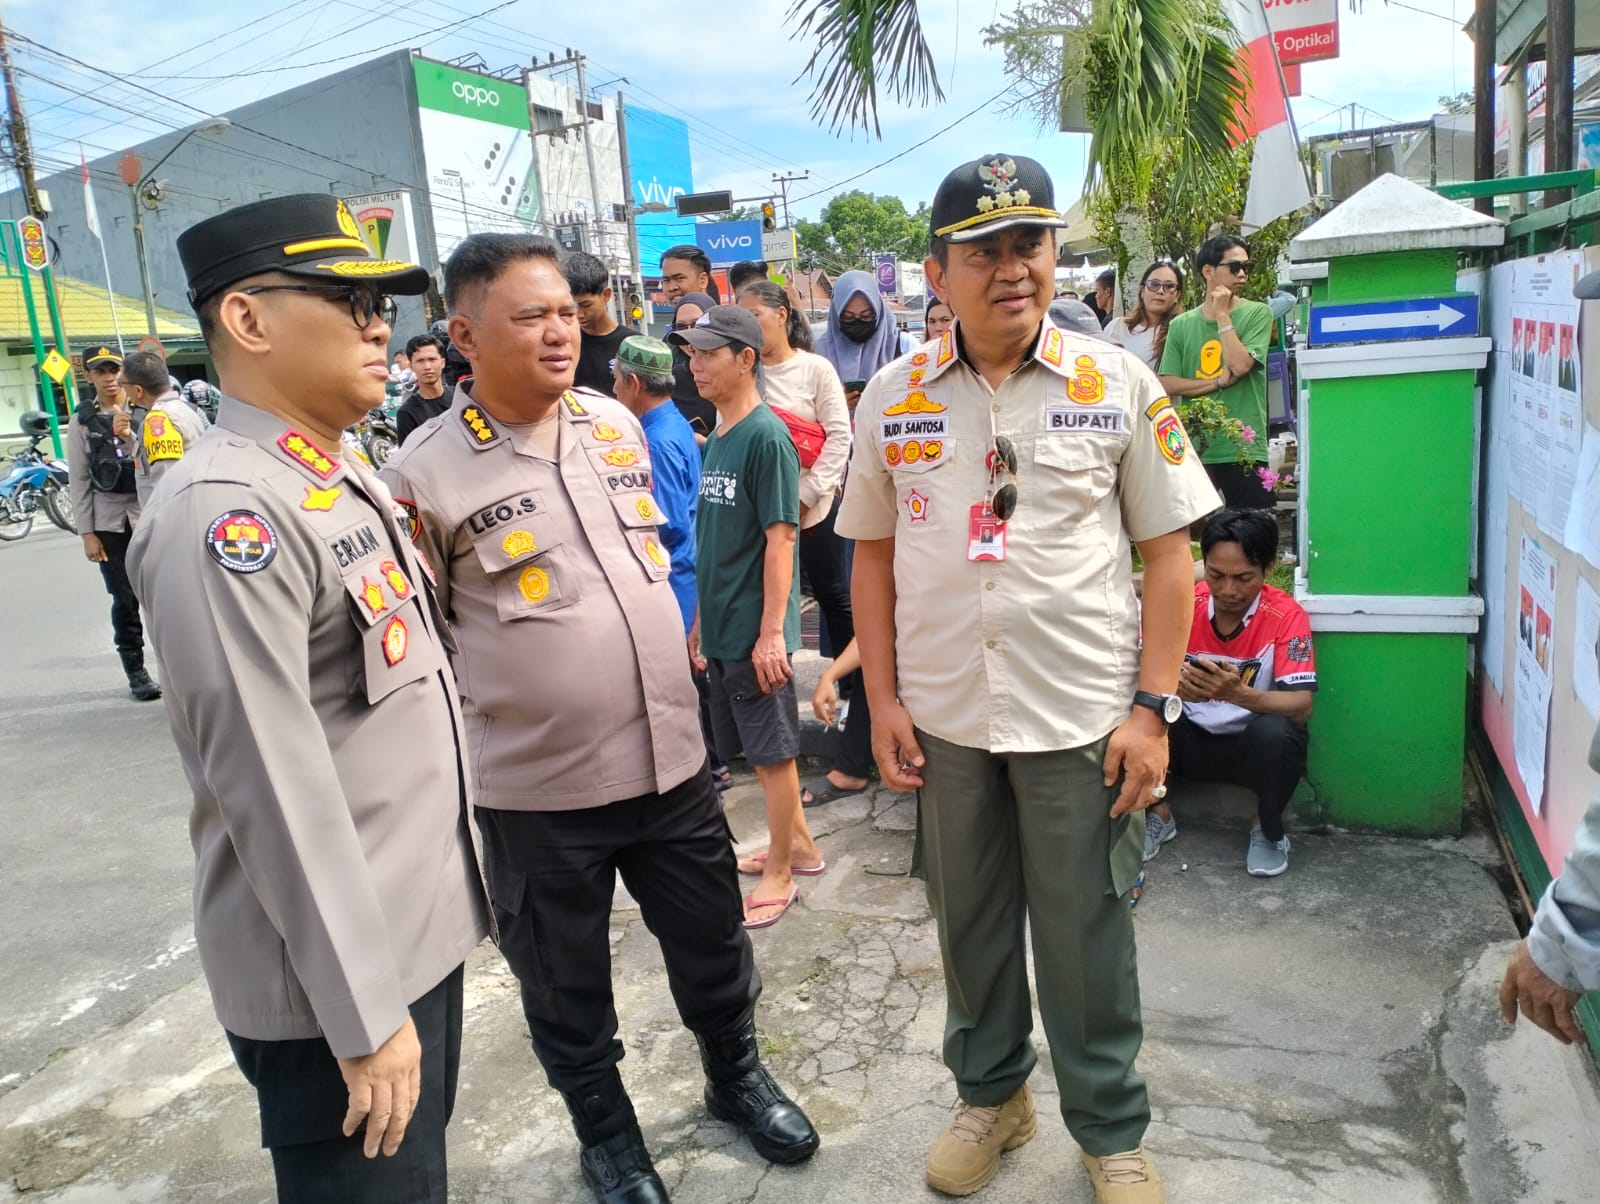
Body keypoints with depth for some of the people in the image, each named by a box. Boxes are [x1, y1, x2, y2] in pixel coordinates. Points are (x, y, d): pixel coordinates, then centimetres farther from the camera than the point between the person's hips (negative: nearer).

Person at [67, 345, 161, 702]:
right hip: (109, 522, 1)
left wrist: (129, 437, -21)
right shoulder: (82, 421, 3)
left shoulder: (145, 412, 1)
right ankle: (136, 672, 17)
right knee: (125, 601, 7)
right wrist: (87, 533, -1)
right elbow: (78, 481, 3)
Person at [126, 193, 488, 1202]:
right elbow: (275, 788, -24)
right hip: (337, 968, -8)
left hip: (420, 924, 8)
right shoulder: (227, 512, -21)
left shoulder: (349, 479, 8)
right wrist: (363, 1011, -20)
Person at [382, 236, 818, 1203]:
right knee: (567, 987, 16)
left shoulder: (618, 423, 3)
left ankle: (737, 1077, 48)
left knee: (713, 948, 20)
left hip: (672, 759, 4)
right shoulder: (424, 476, -11)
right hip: (536, 792, -3)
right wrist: (488, 714, -3)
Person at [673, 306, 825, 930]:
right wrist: (703, 617, 18)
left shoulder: (766, 435, -14)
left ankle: (781, 874, 19)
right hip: (721, 627, 8)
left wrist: (771, 632, -19)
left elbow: (780, 537, -17)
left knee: (773, 750, 5)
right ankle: (799, 844, 35)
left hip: (756, 631, -8)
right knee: (760, 747, 18)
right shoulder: (716, 437, 10)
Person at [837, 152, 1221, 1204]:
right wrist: (882, 700, 2)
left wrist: (1154, 709, -8)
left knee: (1087, 937, 10)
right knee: (969, 921, 18)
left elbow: (1168, 550, -3)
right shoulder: (893, 398, 1)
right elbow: (874, 552, 6)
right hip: (944, 718, 2)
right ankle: (991, 1095, 42)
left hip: (1083, 717, -2)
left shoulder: (1118, 384, -4)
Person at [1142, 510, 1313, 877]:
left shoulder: (1286, 615, -17)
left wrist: (1237, 694, -43)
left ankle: (1269, 831, -3)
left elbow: (1301, 705, -23)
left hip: (1254, 745, -2)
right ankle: (1158, 814, 2)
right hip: (1190, 737, 2)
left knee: (1274, 732, -35)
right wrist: (1174, 686, -38)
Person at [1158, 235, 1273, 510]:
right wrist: (1219, 382, -11)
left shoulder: (1257, 313, 2)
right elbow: (1168, 384, -1)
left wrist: (1222, 314, -6)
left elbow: (1240, 365, -13)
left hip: (1244, 449, -2)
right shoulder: (1181, 325, 7)